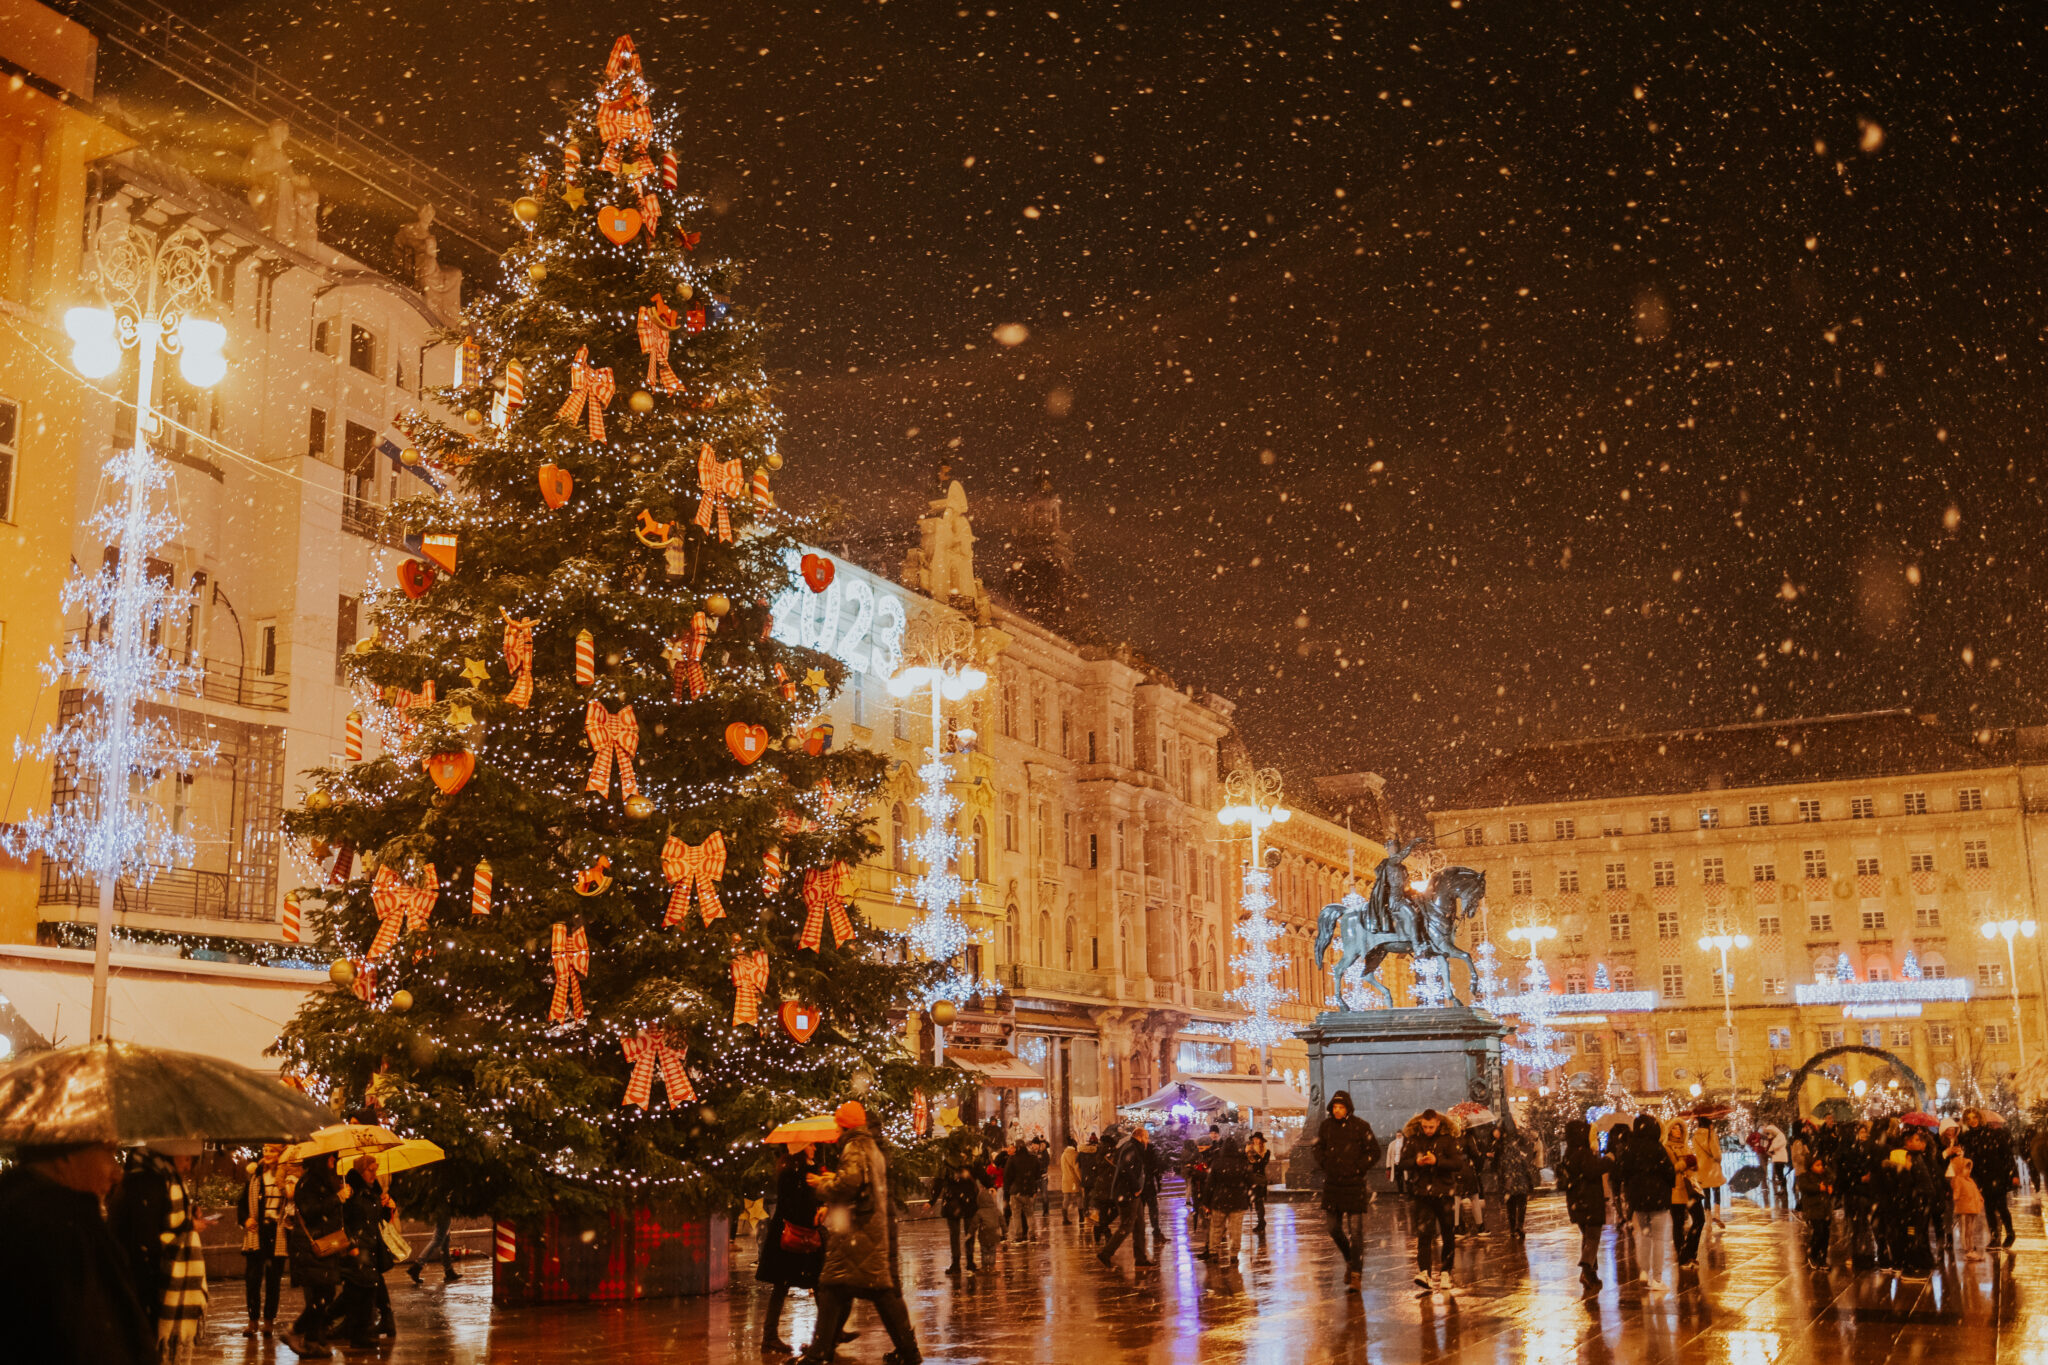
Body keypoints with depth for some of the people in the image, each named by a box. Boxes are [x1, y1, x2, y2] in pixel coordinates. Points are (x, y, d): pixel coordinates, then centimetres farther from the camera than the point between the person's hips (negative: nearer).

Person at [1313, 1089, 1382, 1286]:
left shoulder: (1360, 1126, -6)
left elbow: (1374, 1152, -1)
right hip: (1332, 1185, 4)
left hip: (1354, 1185, -4)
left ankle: (1356, 1271, 2)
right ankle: (1350, 1261, 33)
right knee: (1334, 1229, 10)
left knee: (1355, 1231, -5)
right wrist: (1325, 1165, 7)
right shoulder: (1326, 1126, 5)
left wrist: (1358, 1169, -8)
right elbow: (1319, 1148, 20)